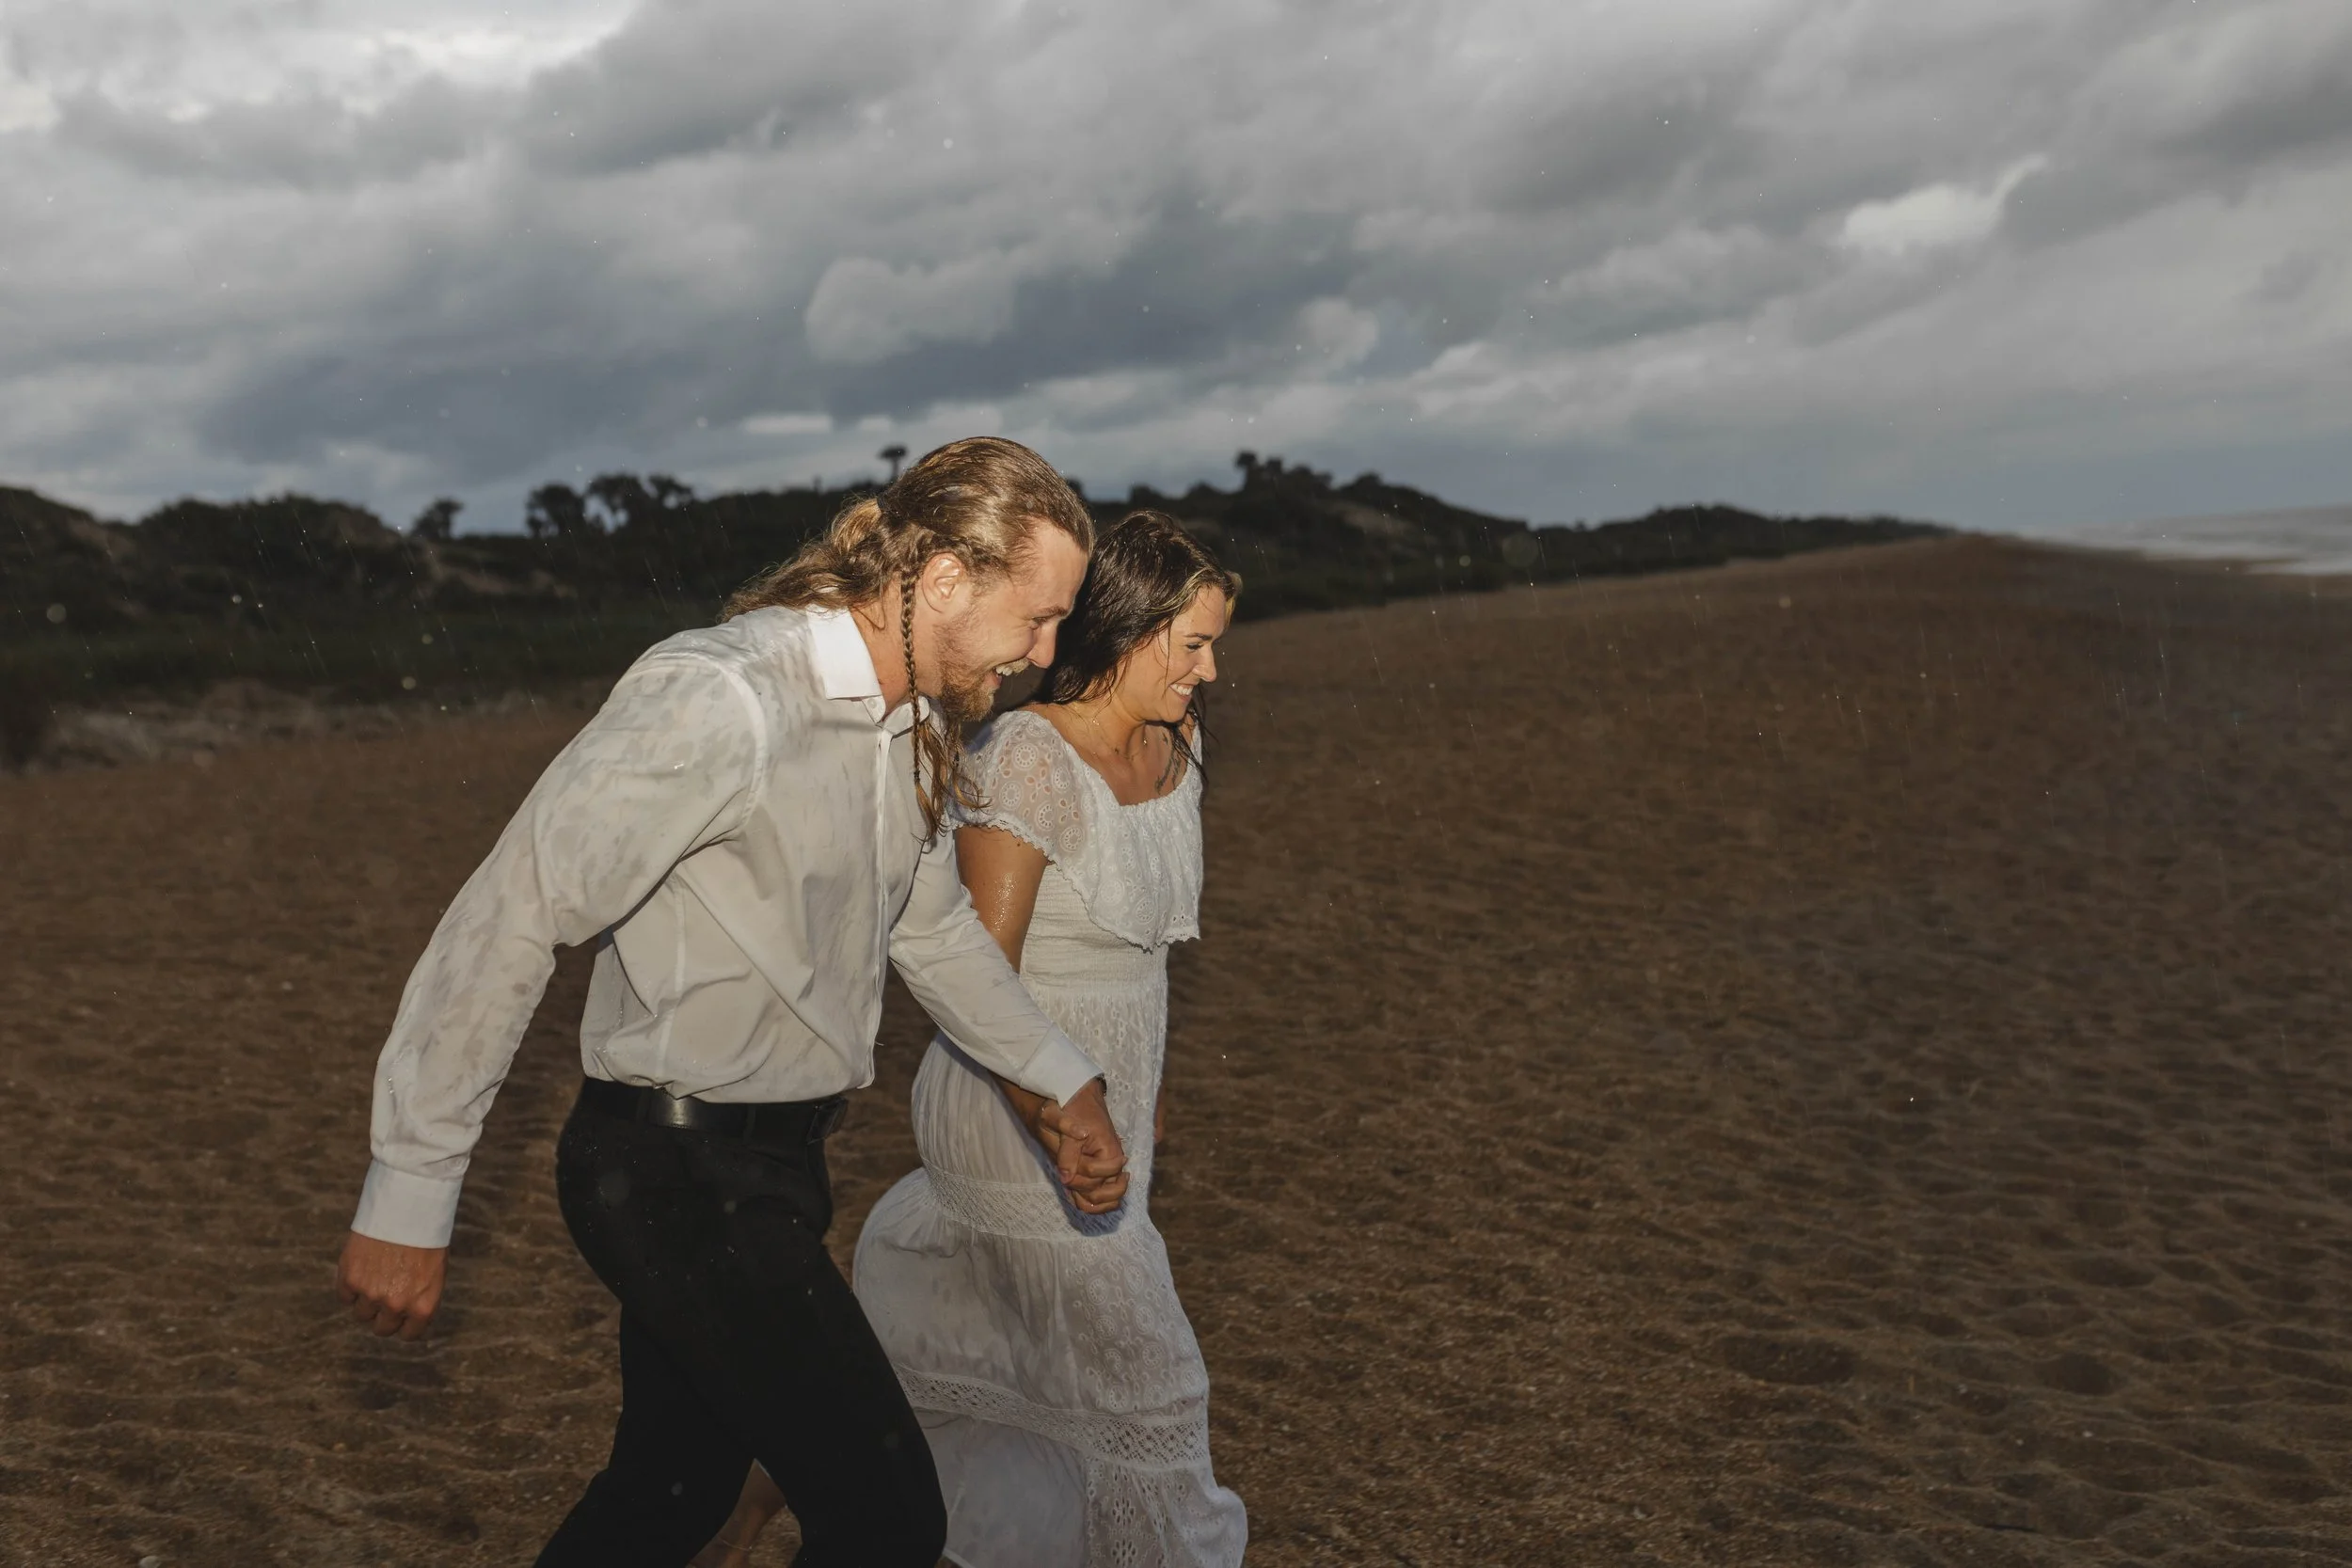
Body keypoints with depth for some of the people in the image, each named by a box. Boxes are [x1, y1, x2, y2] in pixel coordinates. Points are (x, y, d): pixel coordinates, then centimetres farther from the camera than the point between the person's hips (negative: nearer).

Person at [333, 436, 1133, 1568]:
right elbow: (508, 918, -23)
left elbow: (931, 924, 21)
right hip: (682, 1173, -9)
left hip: (767, 1164, 9)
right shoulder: (721, 701, -23)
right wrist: (408, 1197, -19)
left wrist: (1060, 1076, 21)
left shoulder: (910, 724, 6)